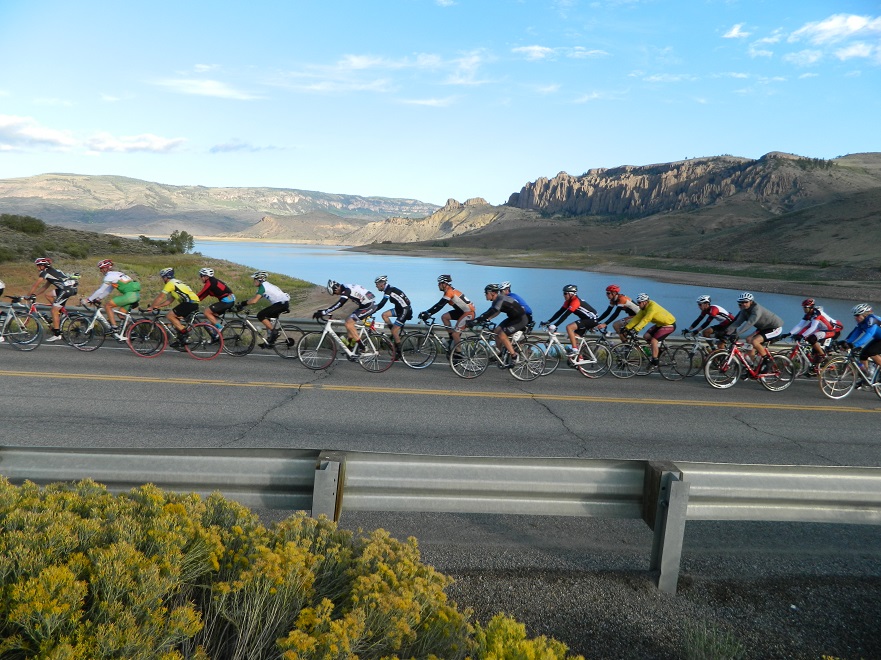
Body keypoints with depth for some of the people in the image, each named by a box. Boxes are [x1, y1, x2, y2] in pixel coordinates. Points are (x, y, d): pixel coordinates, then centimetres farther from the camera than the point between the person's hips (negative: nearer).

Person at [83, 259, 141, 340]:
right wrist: (97, 299, 23)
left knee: (107, 305, -2)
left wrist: (88, 299, 0)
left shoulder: (110, 275, -4)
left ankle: (115, 329, -4)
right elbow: (108, 291, 28)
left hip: (130, 295, -9)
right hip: (136, 294, 9)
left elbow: (101, 290, -6)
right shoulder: (115, 274, 24)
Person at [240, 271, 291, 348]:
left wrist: (243, 304, -7)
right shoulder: (265, 285, 19)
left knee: (260, 315, -10)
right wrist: (243, 304, 15)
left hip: (282, 303, -10)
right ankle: (269, 341, 19)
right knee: (267, 319, 16)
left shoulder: (263, 286, -10)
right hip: (284, 303, 10)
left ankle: (274, 332, -5)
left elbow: (254, 300, -18)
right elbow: (255, 298, 22)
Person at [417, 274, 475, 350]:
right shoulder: (449, 291, 10)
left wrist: (427, 313, -23)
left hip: (469, 312, -10)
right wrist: (427, 312, 5)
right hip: (462, 311, 10)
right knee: (444, 317, 4)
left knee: (455, 331, -12)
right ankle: (452, 338, 8)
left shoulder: (449, 292, -18)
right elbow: (439, 305, 10)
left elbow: (439, 305, -23)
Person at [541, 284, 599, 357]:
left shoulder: (575, 301, -23)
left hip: (592, 319, -9)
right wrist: (548, 322, -7)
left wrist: (554, 326, -34)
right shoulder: (568, 301, 4)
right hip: (585, 319, 9)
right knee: (574, 337, 6)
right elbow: (559, 312, 1)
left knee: (569, 327, -22)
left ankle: (574, 349, -17)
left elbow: (565, 315, -30)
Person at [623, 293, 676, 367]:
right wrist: (627, 327, -9)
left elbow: (646, 319, -38)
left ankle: (654, 362, -12)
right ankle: (658, 351, 17)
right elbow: (637, 318, -2)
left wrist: (636, 329, -44)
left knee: (653, 340, -20)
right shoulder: (644, 308, -2)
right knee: (646, 336, -1)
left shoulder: (652, 307, -29)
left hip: (669, 324, -9)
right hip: (660, 324, 9)